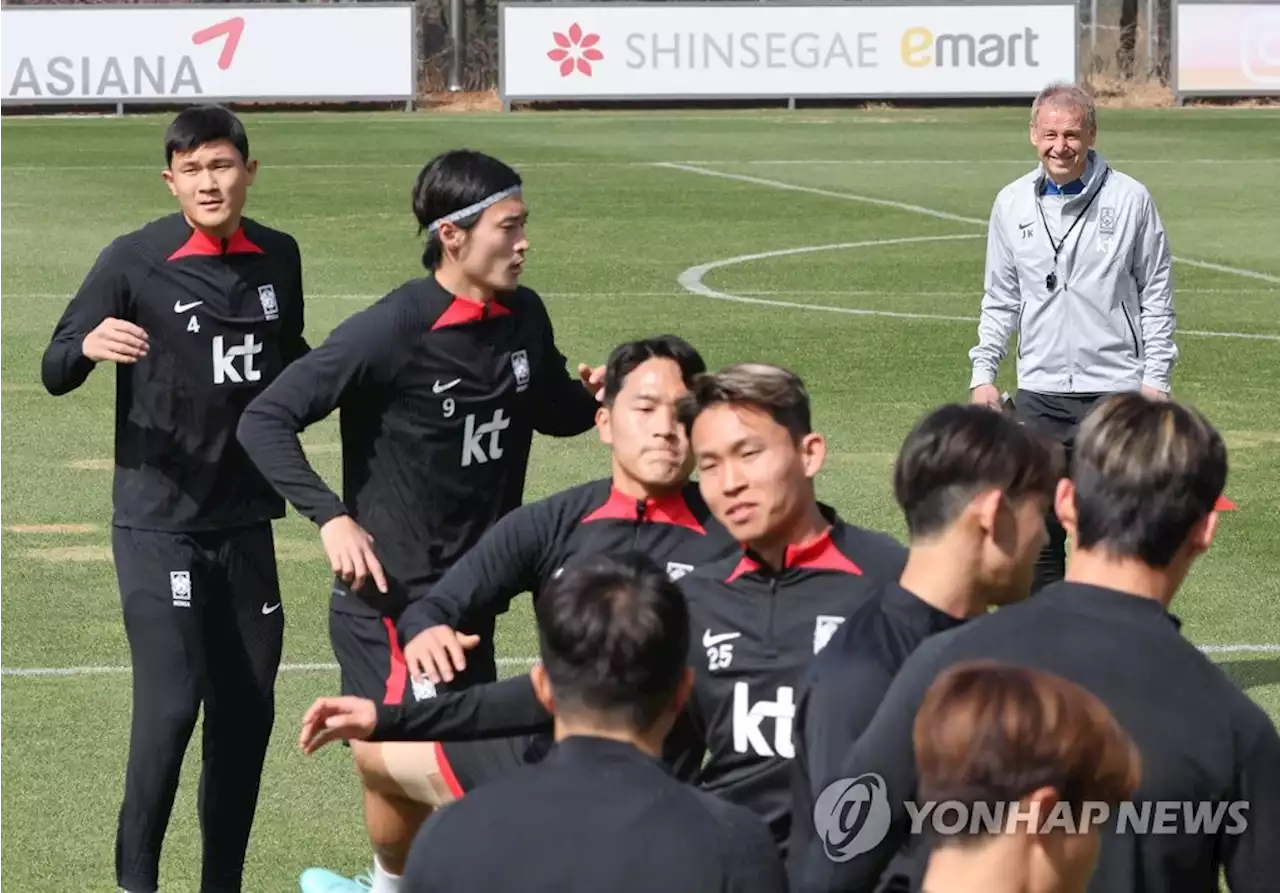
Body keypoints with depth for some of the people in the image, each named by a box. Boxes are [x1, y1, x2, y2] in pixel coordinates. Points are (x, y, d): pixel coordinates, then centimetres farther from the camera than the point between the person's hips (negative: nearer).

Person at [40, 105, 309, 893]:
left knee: (247, 713, 8)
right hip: (157, 525, -5)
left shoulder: (278, 258, 5)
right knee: (170, 704, -13)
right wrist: (90, 346, -31)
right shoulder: (135, 261, -9)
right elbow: (55, 373, -10)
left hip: (246, 523, 5)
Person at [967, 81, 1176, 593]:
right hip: (1038, 394, 3)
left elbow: (1157, 295, 3)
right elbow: (1000, 299, 15)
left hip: (1116, 392, -3)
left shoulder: (1130, 199, -1)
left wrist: (1156, 378, -3)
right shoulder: (1012, 204, 8)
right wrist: (983, 374, 7)